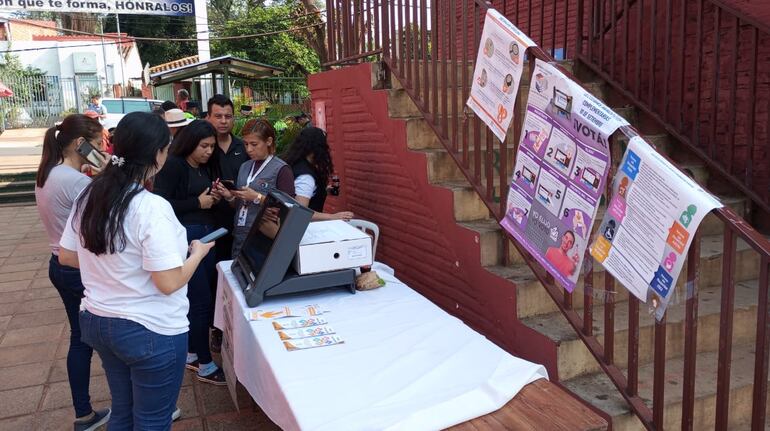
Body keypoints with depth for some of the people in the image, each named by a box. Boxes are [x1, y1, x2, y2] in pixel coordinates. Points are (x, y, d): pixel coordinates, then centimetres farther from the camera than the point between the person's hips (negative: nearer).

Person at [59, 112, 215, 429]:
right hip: (150, 331, -7)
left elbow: (67, 256, 10)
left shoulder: (89, 196, -2)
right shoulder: (152, 207, -25)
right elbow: (169, 283, -25)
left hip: (97, 320, 7)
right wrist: (198, 253, -8)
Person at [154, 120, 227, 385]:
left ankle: (192, 353, 29)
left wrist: (216, 198, 0)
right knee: (200, 300, -5)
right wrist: (198, 202, -14)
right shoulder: (173, 165, -9)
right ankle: (205, 365, 7)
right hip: (185, 238, -8)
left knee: (204, 296, 13)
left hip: (208, 234, 8)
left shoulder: (208, 167, 13)